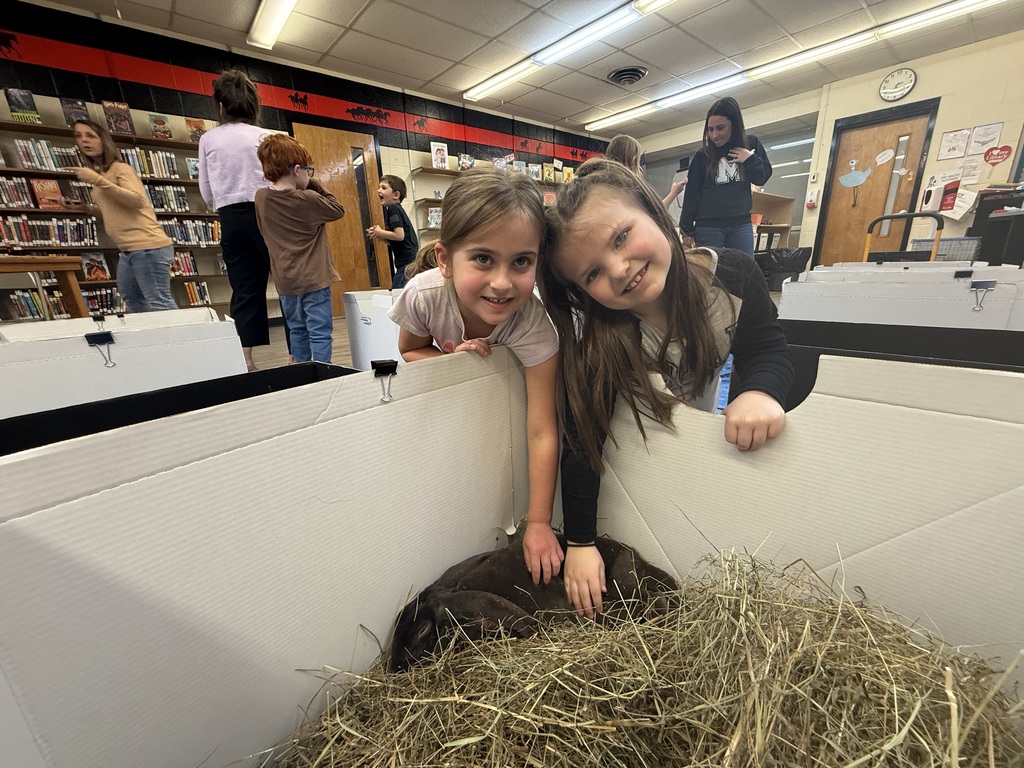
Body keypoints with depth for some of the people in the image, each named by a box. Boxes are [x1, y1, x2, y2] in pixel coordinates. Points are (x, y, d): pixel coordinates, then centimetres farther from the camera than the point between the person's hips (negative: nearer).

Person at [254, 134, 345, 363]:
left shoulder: (261, 197, 5)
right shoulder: (309, 199, -12)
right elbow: (338, 210, 3)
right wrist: (314, 186, 8)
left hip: (285, 281, 6)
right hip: (314, 279, -6)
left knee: (297, 330, 17)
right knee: (320, 333, -1)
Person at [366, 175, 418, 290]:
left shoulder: (393, 208, -9)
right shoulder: (397, 209, 19)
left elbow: (400, 235, -20)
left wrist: (379, 232, -6)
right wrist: (379, 236, 5)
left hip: (407, 263, -10)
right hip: (409, 262, 10)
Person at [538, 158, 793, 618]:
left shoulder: (733, 277, -29)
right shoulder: (595, 343, -36)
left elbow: (766, 350, -13)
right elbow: (581, 443, -30)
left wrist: (759, 391, -37)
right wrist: (580, 543, -26)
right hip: (631, 447, -3)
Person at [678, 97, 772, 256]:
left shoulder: (750, 145, 8)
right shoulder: (702, 155, 3)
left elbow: (763, 176, 11)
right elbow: (691, 194, 3)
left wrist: (750, 159, -7)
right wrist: (687, 229, -1)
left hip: (741, 225, 2)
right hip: (708, 226, -2)